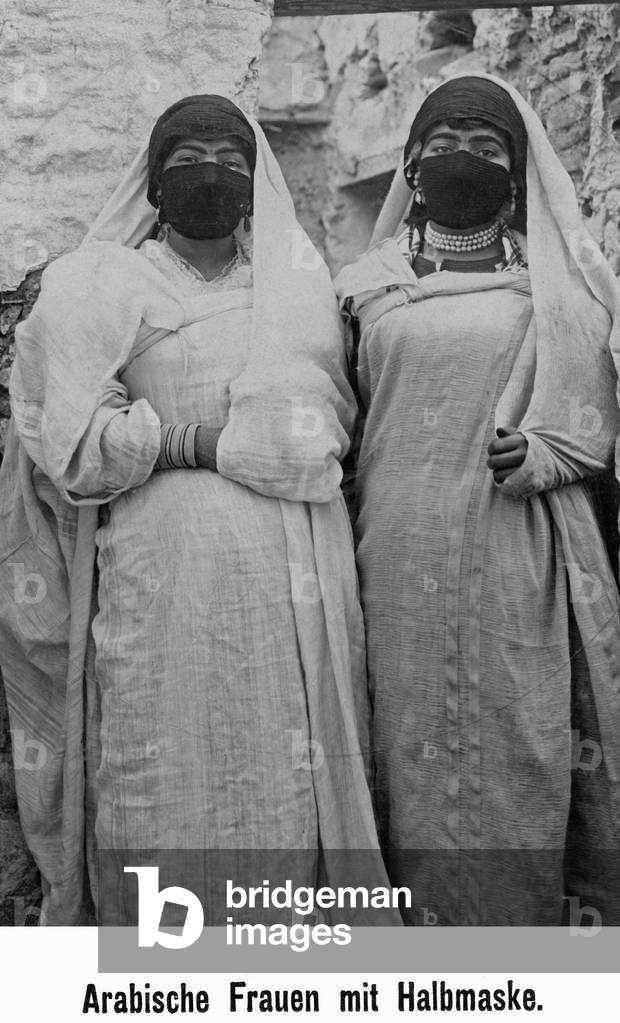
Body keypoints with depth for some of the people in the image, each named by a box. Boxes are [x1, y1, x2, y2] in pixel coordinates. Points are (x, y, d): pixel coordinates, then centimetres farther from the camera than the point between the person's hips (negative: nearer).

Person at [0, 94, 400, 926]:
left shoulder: (302, 284, 16)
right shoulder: (102, 287, 6)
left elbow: (335, 426, 8)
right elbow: (73, 443, -4)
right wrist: (203, 441, -7)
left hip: (298, 579, 3)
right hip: (165, 573, -2)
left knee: (292, 787, 6)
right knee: (171, 792, 2)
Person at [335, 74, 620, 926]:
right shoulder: (366, 284, 13)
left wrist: (540, 454, -10)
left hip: (522, 558, 0)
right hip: (403, 559, 1)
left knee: (524, 756, 2)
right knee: (415, 752, 2)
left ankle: (535, 915, 19)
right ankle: (418, 916, 18)